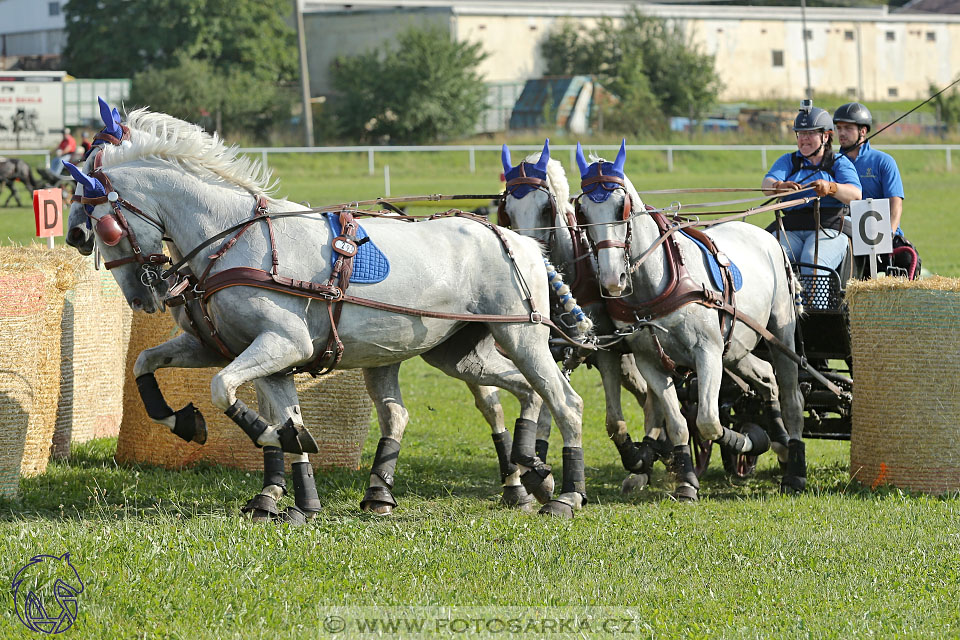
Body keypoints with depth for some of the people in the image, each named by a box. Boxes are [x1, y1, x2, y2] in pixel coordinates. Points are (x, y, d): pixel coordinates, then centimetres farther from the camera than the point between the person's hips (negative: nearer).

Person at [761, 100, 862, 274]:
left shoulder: (839, 162, 13)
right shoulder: (788, 161, 22)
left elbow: (856, 195, -5)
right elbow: (767, 184, 2)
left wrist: (830, 188, -27)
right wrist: (780, 187, -25)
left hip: (828, 230, -3)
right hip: (790, 230, 3)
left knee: (813, 261, -34)